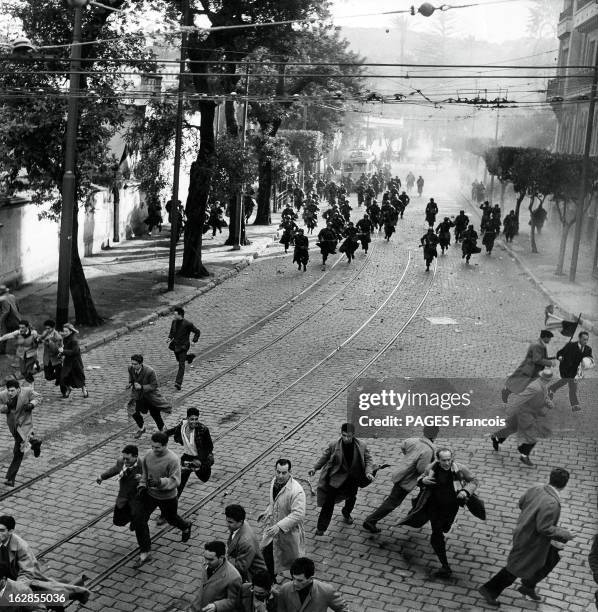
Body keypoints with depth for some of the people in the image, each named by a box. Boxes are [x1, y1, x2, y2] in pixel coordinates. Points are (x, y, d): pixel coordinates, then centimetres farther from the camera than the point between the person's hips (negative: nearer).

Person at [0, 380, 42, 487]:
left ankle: (10, 478, 0)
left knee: (18, 452, -10)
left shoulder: (27, 391, -20)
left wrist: (31, 404, -24)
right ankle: (35, 442, 60)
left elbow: (38, 398, -4)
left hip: (24, 425, -4)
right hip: (12, 425, 5)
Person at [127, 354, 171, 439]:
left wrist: (142, 387, -35)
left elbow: (154, 385, -23)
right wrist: (131, 383, -11)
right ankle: (141, 428, 18)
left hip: (150, 394, -4)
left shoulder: (149, 371, -32)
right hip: (138, 395, 4)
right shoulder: (131, 368, -16)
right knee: (134, 410, -11)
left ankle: (162, 430, 37)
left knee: (155, 413, 9)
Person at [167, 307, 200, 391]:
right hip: (175, 345, 6)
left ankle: (178, 383, -11)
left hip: (183, 346, -6)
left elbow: (197, 332, -8)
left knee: (181, 364, -9)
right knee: (179, 359, 26)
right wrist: (170, 338, -2)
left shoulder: (187, 324, -18)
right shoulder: (174, 322, -2)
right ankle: (190, 356, 55)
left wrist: (194, 341, -18)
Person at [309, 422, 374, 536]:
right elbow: (324, 457, -1)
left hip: (353, 479, 3)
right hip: (335, 478, -3)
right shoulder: (333, 445, -17)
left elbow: (368, 459, -1)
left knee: (351, 498, 23)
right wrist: (315, 468, -6)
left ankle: (346, 514, 57)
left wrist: (368, 472, -16)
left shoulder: (361, 446, -13)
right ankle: (321, 528, 8)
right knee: (329, 502, -3)